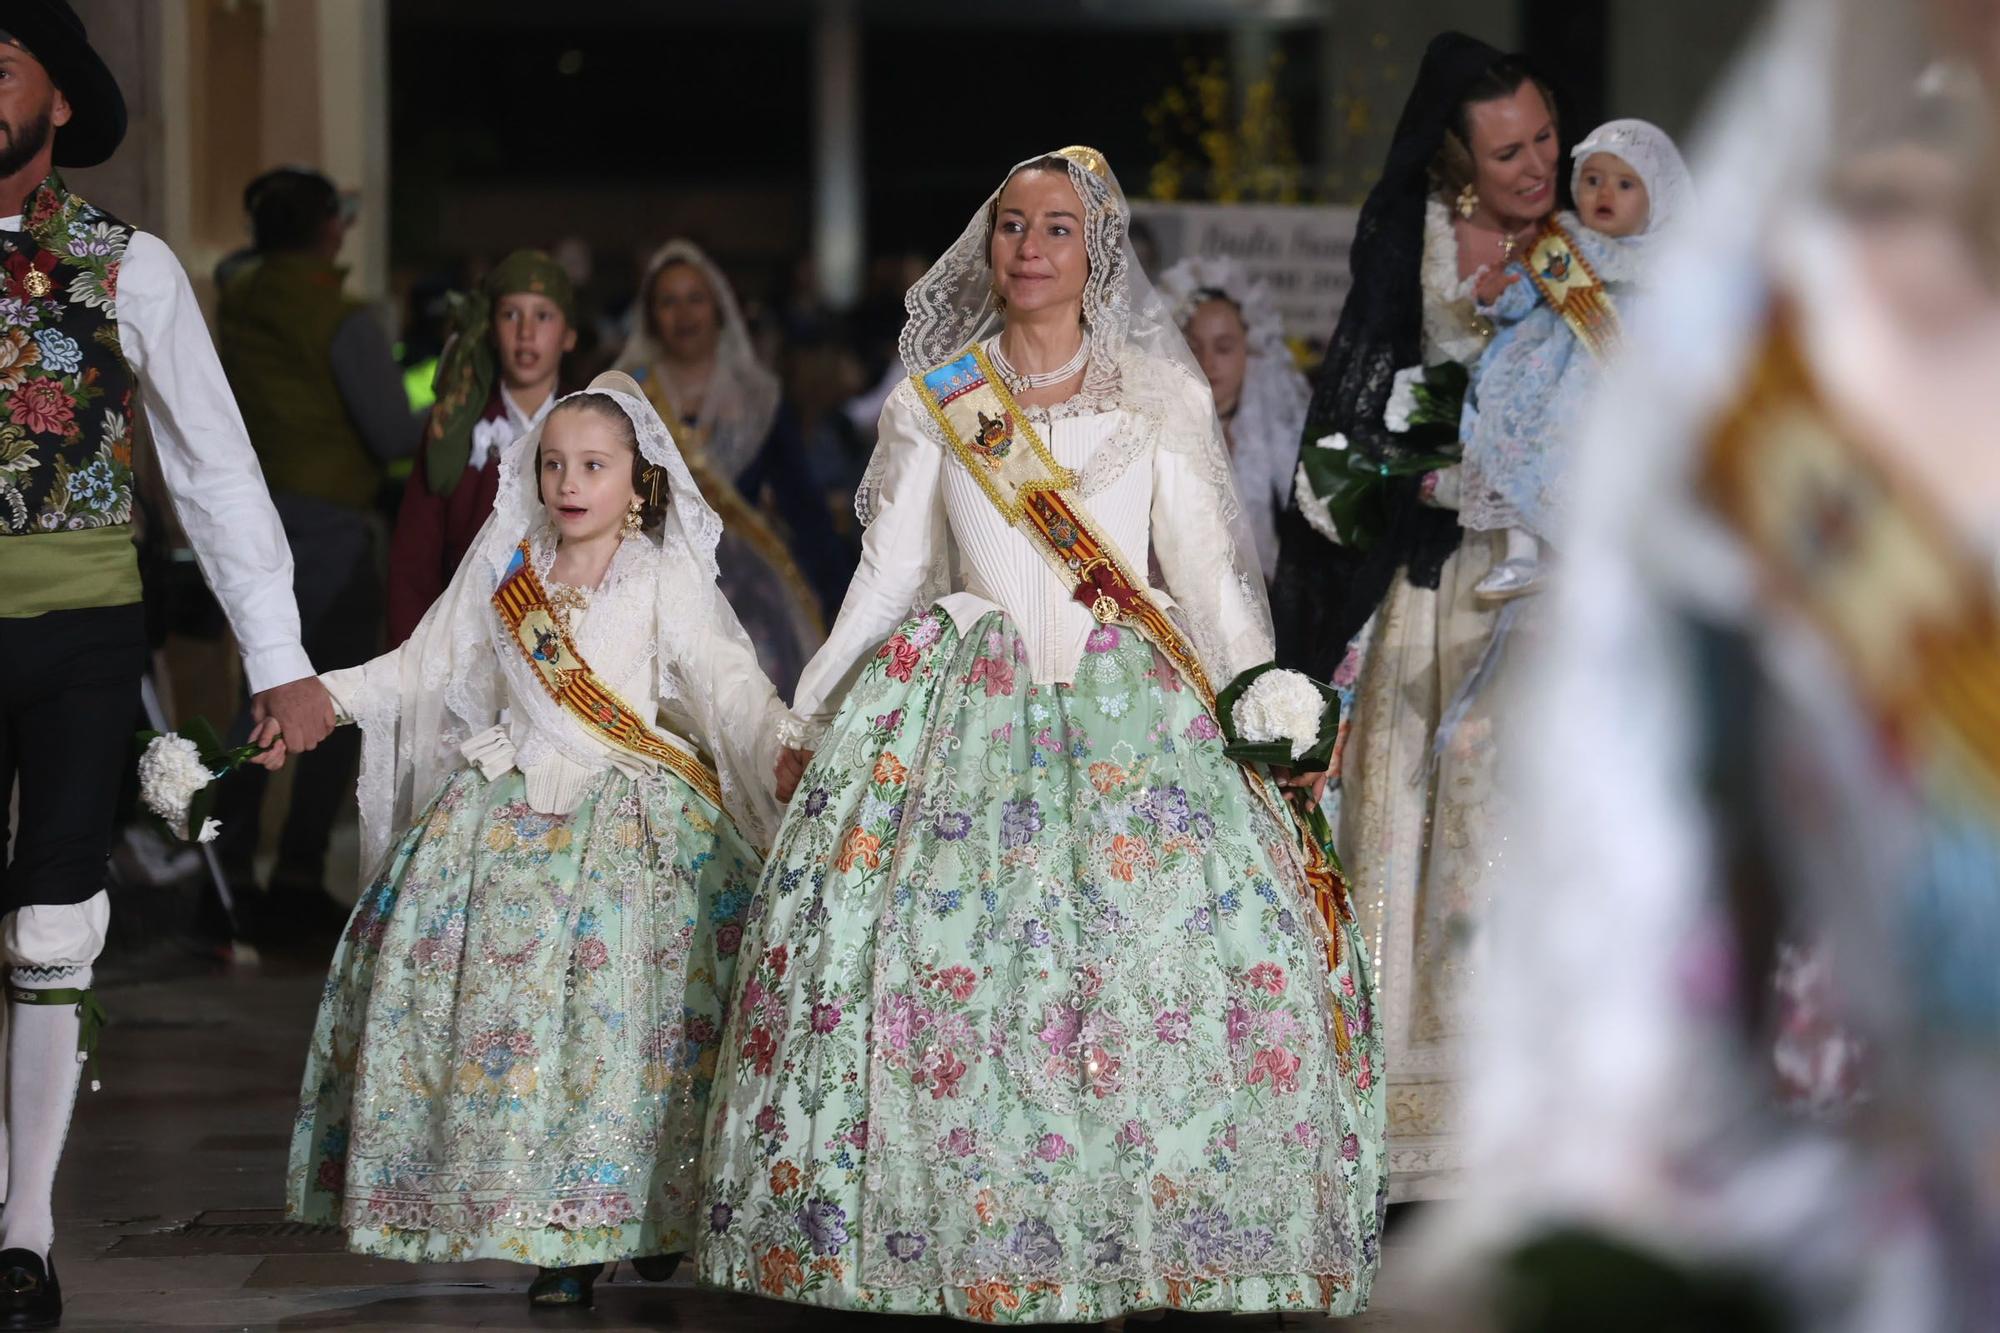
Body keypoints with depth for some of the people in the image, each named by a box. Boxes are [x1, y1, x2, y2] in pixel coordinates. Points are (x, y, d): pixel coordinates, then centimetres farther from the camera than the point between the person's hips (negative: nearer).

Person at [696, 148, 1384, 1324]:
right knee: (942, 970, -12)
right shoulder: (934, 402, 11)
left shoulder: (1160, 401, 8)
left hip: (1132, 717, -1)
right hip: (964, 714, 1)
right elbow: (888, 580, 15)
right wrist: (809, 726, 14)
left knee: (1157, 954, -15)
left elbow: (1207, 574, 6)